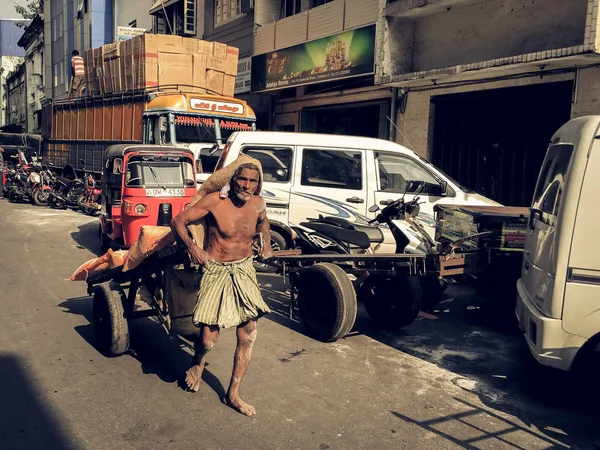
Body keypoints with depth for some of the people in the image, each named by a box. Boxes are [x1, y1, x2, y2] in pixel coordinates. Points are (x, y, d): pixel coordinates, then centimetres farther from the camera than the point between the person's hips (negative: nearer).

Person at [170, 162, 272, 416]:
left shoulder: (258, 204, -2)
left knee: (248, 334, 1)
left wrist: (266, 241, 10)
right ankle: (197, 362, 31)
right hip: (216, 270, -4)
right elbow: (178, 221, -11)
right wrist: (191, 246, -24)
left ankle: (233, 395, 17)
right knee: (208, 338, -8)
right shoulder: (214, 201, -16)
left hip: (244, 269, 4)